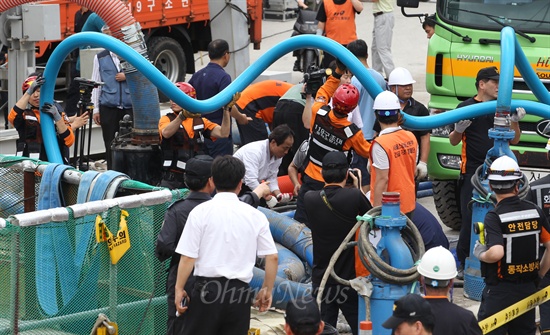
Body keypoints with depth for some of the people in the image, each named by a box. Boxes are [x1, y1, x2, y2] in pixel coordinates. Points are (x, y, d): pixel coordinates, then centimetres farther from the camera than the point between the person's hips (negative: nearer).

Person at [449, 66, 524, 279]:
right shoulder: (466, 107, -1)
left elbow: (514, 140, 12)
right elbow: (454, 141, 3)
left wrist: (515, 121, -6)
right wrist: (458, 129, -19)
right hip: (472, 171, -4)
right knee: (470, 219, -5)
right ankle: (463, 263, 2)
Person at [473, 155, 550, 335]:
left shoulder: (494, 217, -15)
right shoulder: (535, 211, 1)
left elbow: (496, 253, -27)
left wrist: (480, 254, -7)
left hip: (499, 290, -5)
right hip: (528, 288, 5)